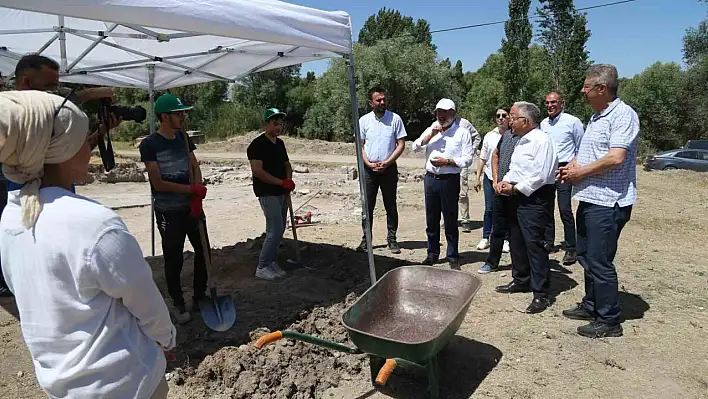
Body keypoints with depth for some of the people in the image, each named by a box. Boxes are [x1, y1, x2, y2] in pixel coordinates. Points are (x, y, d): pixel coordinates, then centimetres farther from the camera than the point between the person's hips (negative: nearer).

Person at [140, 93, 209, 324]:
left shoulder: (183, 138, 6)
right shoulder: (149, 144, -12)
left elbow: (195, 167, 5)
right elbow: (158, 183, -16)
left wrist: (197, 197, -8)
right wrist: (192, 189, -14)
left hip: (192, 207, 6)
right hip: (169, 212, -6)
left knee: (203, 252, 12)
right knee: (174, 260, 4)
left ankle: (199, 297, 30)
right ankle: (178, 305, 22)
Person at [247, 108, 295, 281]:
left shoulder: (280, 143, 13)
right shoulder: (257, 144, -12)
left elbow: (287, 164, 22)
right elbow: (257, 171, -20)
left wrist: (289, 179, 0)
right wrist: (282, 182, -20)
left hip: (282, 193, 9)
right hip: (267, 193, -8)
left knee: (279, 229, 11)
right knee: (275, 230, -11)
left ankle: (272, 263, 23)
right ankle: (262, 267, 1)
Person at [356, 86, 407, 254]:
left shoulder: (395, 119, -1)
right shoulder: (364, 120, 3)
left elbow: (401, 144, -2)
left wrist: (387, 163, -12)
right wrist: (369, 164, -10)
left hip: (389, 169, -1)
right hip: (369, 169, 1)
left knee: (390, 205, 7)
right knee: (368, 206, 6)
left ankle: (392, 238, 17)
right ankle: (366, 239, 16)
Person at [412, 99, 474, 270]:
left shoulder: (462, 132, -2)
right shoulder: (431, 130, 12)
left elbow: (467, 159, -7)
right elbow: (415, 148, 1)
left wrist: (447, 161, -17)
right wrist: (430, 134, -9)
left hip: (449, 180, -4)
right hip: (430, 179, 4)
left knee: (450, 221, 3)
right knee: (431, 220, 13)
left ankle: (453, 257, 16)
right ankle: (432, 254, 26)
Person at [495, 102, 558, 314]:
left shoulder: (541, 140, -14)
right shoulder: (521, 141, 16)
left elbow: (541, 176, -21)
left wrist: (515, 188, -15)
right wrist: (505, 181, 3)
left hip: (535, 199, -10)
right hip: (519, 197, 10)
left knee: (534, 243, -9)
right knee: (516, 241, 16)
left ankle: (540, 294, -1)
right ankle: (520, 280, 31)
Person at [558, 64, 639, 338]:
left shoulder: (623, 115, -14)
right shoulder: (596, 118, 16)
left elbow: (615, 158, -24)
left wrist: (580, 172, -14)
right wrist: (572, 166, 5)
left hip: (608, 202, -10)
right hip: (589, 199, 10)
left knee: (600, 261, -3)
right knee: (586, 256, 18)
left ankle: (609, 320, 11)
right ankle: (591, 306, 33)